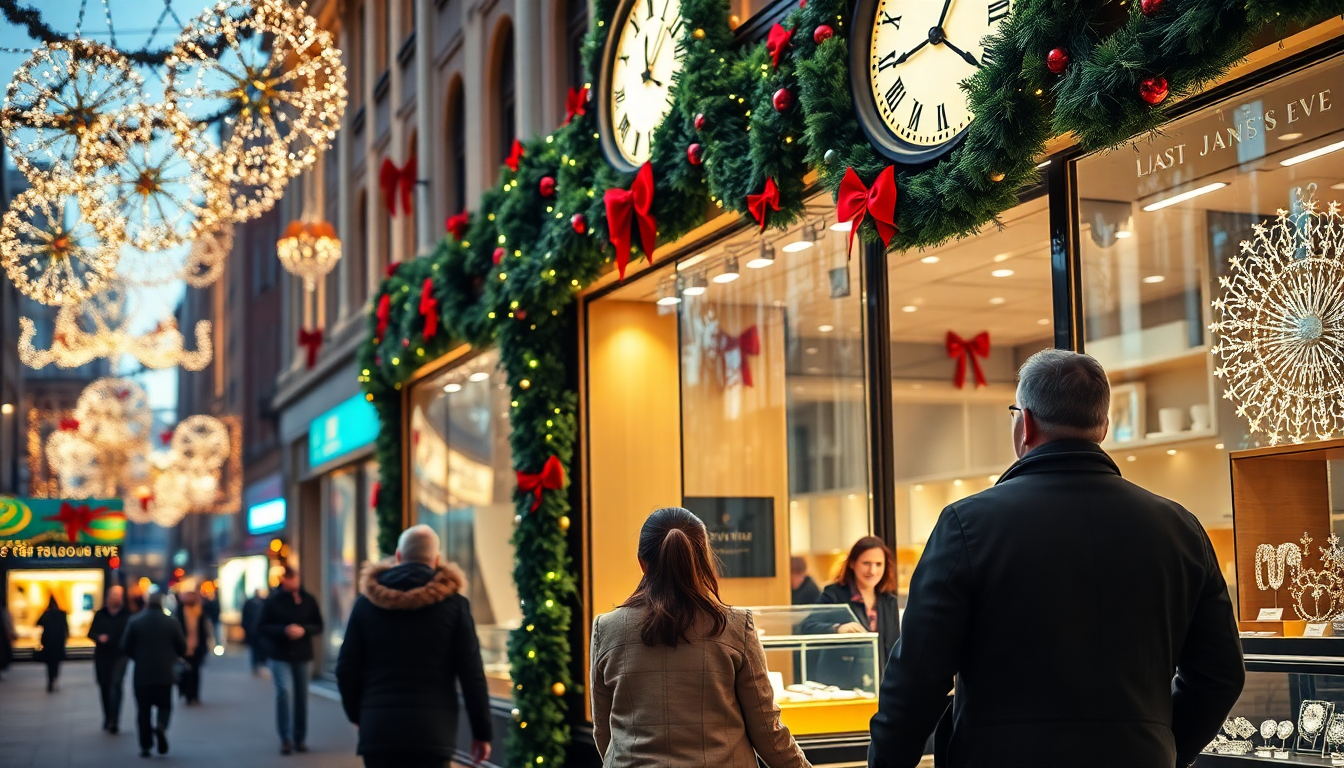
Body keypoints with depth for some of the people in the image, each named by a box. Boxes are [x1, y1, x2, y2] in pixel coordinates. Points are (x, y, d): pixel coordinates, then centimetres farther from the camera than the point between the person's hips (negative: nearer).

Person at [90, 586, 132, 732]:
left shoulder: (127, 616, -3)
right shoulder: (100, 615, 4)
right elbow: (91, 633, 6)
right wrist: (99, 637, -14)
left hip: (120, 655, -3)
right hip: (102, 655, 4)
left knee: (116, 684, -18)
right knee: (104, 687, 11)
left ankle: (113, 720, -21)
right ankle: (108, 718, 25)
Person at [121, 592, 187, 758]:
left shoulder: (134, 621, -3)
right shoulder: (171, 622, -3)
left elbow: (125, 647, -2)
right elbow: (182, 648, 1)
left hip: (142, 674, 0)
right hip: (164, 674, 0)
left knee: (143, 709, 8)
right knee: (164, 705, 13)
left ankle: (145, 746, 4)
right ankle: (161, 726, -18)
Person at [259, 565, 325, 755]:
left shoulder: (308, 600, 3)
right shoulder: (273, 601, -2)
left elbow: (318, 626, 6)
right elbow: (261, 627, -3)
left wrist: (303, 630, -14)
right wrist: (284, 630, -18)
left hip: (303, 655, 2)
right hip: (280, 655, -2)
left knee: (302, 697, 7)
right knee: (284, 692, -17)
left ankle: (300, 739, 19)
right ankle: (285, 738, -8)